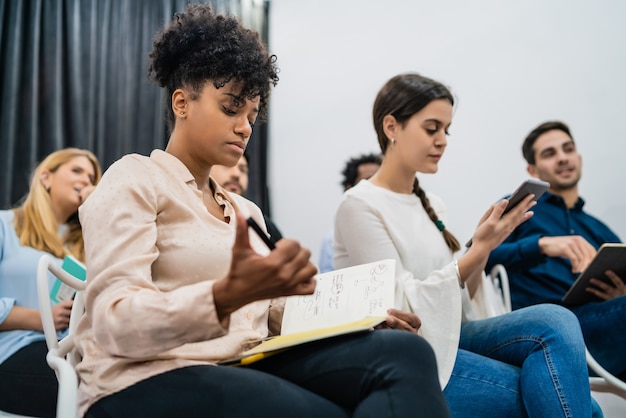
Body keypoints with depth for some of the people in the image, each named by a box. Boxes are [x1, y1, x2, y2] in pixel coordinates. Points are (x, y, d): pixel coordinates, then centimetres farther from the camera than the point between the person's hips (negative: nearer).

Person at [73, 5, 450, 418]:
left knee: (404, 352, -21)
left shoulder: (246, 210, 22)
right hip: (150, 381, -6)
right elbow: (117, 324, -15)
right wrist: (229, 294, -32)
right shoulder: (134, 179, -1)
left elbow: (274, 314, 16)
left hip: (246, 368, 7)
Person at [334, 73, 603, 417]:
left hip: (444, 339, 6)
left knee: (555, 321, -20)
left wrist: (482, 250, -6)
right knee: (549, 390, -21)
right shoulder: (360, 205, -9)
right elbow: (403, 308, -15)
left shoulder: (431, 206, 12)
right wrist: (479, 250, -19)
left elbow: (459, 298, 12)